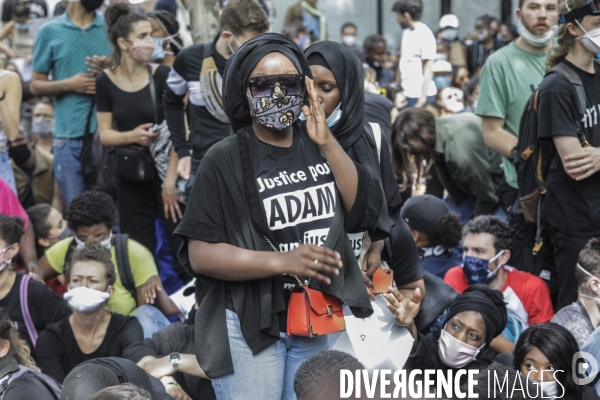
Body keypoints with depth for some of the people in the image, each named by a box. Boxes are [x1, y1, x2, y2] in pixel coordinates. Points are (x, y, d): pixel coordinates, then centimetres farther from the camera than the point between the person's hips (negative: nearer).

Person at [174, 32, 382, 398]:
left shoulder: (319, 146, 6)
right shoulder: (226, 160, -8)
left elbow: (366, 213, -3)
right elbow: (200, 254, -13)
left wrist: (328, 144, -10)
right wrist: (282, 262, -22)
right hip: (251, 326, -4)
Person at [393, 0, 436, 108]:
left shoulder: (425, 35, -11)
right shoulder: (406, 32, 12)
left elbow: (428, 69, -13)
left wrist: (423, 97, -16)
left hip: (420, 95, -7)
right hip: (406, 94, 7)